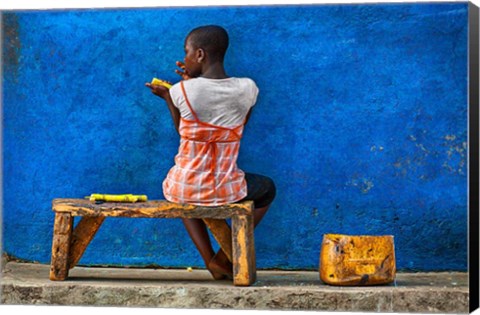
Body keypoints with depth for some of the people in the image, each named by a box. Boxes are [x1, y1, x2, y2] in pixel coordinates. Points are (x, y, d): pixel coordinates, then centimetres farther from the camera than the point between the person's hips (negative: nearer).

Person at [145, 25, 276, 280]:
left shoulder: (181, 91, -11)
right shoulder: (248, 88, -6)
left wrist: (166, 97, 20)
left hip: (183, 190, 0)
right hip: (225, 190, 0)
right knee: (267, 188, 33)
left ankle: (210, 260, 21)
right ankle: (225, 256, 20)